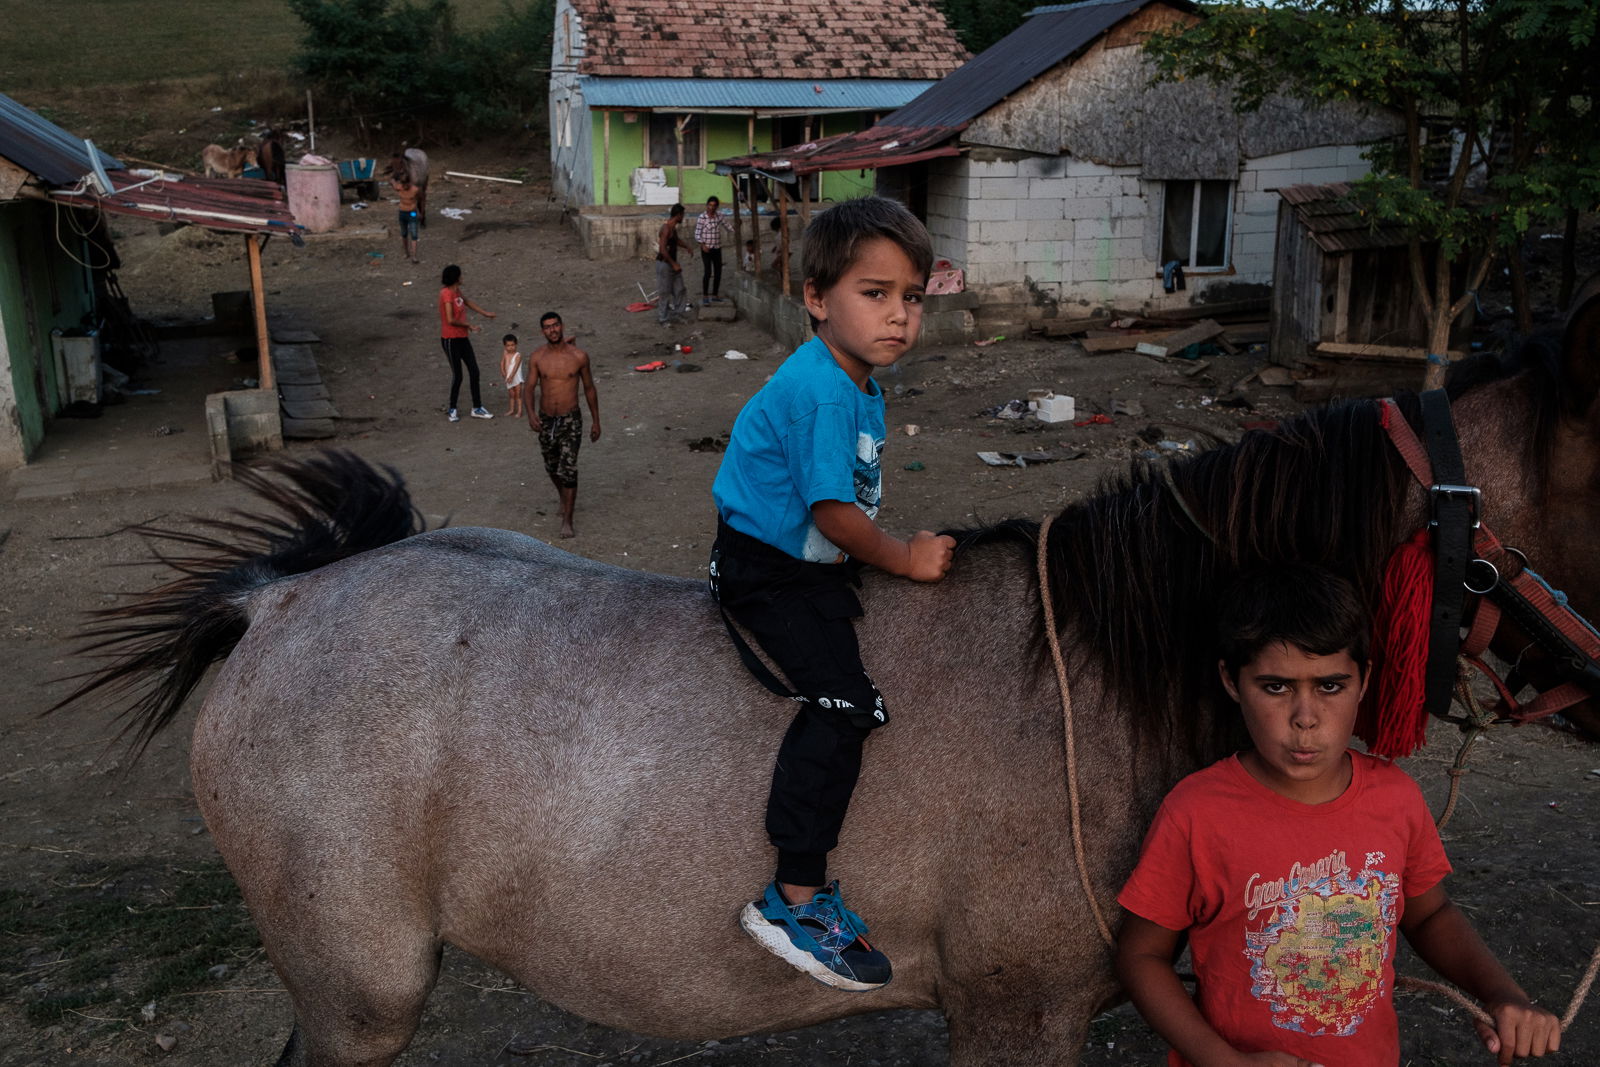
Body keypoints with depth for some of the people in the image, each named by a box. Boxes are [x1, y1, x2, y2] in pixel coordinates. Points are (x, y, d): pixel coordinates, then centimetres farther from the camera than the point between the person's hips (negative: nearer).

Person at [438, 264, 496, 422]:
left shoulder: (457, 291, 7)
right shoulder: (446, 294, -19)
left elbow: (467, 302, 28)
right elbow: (451, 320, -24)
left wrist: (484, 313, 37)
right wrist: (469, 325, -12)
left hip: (462, 338, 8)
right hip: (450, 340, -8)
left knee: (474, 371, 8)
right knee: (457, 375, 0)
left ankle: (477, 408, 17)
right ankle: (452, 409, 18)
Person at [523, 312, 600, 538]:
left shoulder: (579, 356, -8)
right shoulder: (537, 357, -5)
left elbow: (589, 388, 2)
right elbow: (529, 388, -8)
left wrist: (596, 421, 5)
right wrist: (531, 414, -26)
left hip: (571, 420, -3)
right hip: (545, 421, 3)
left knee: (568, 469, -12)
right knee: (552, 467, 19)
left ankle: (567, 520, -5)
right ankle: (564, 498, 48)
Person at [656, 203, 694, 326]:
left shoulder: (673, 227, 7)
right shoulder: (666, 228, -23)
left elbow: (676, 240, 27)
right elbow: (663, 250, -27)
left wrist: (687, 246, 9)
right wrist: (674, 264, -23)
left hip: (672, 263, 9)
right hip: (664, 264, -9)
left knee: (679, 289, 17)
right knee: (664, 292, 1)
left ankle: (679, 310, 33)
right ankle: (663, 319, 12)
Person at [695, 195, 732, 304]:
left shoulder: (719, 215, 1)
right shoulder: (702, 217, -12)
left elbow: (726, 225, 14)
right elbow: (697, 234, -10)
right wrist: (703, 246, -22)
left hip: (717, 249, 5)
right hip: (706, 249, -5)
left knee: (718, 272, 8)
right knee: (708, 272, -14)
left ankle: (715, 295, 21)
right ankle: (705, 296, -5)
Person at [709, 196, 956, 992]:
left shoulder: (858, 382, 9)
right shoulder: (821, 390, -22)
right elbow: (833, 510, -23)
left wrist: (904, 551, 11)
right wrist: (904, 560, -10)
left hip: (813, 563, 11)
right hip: (765, 568, -10)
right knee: (843, 700, -22)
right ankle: (795, 902, -16)